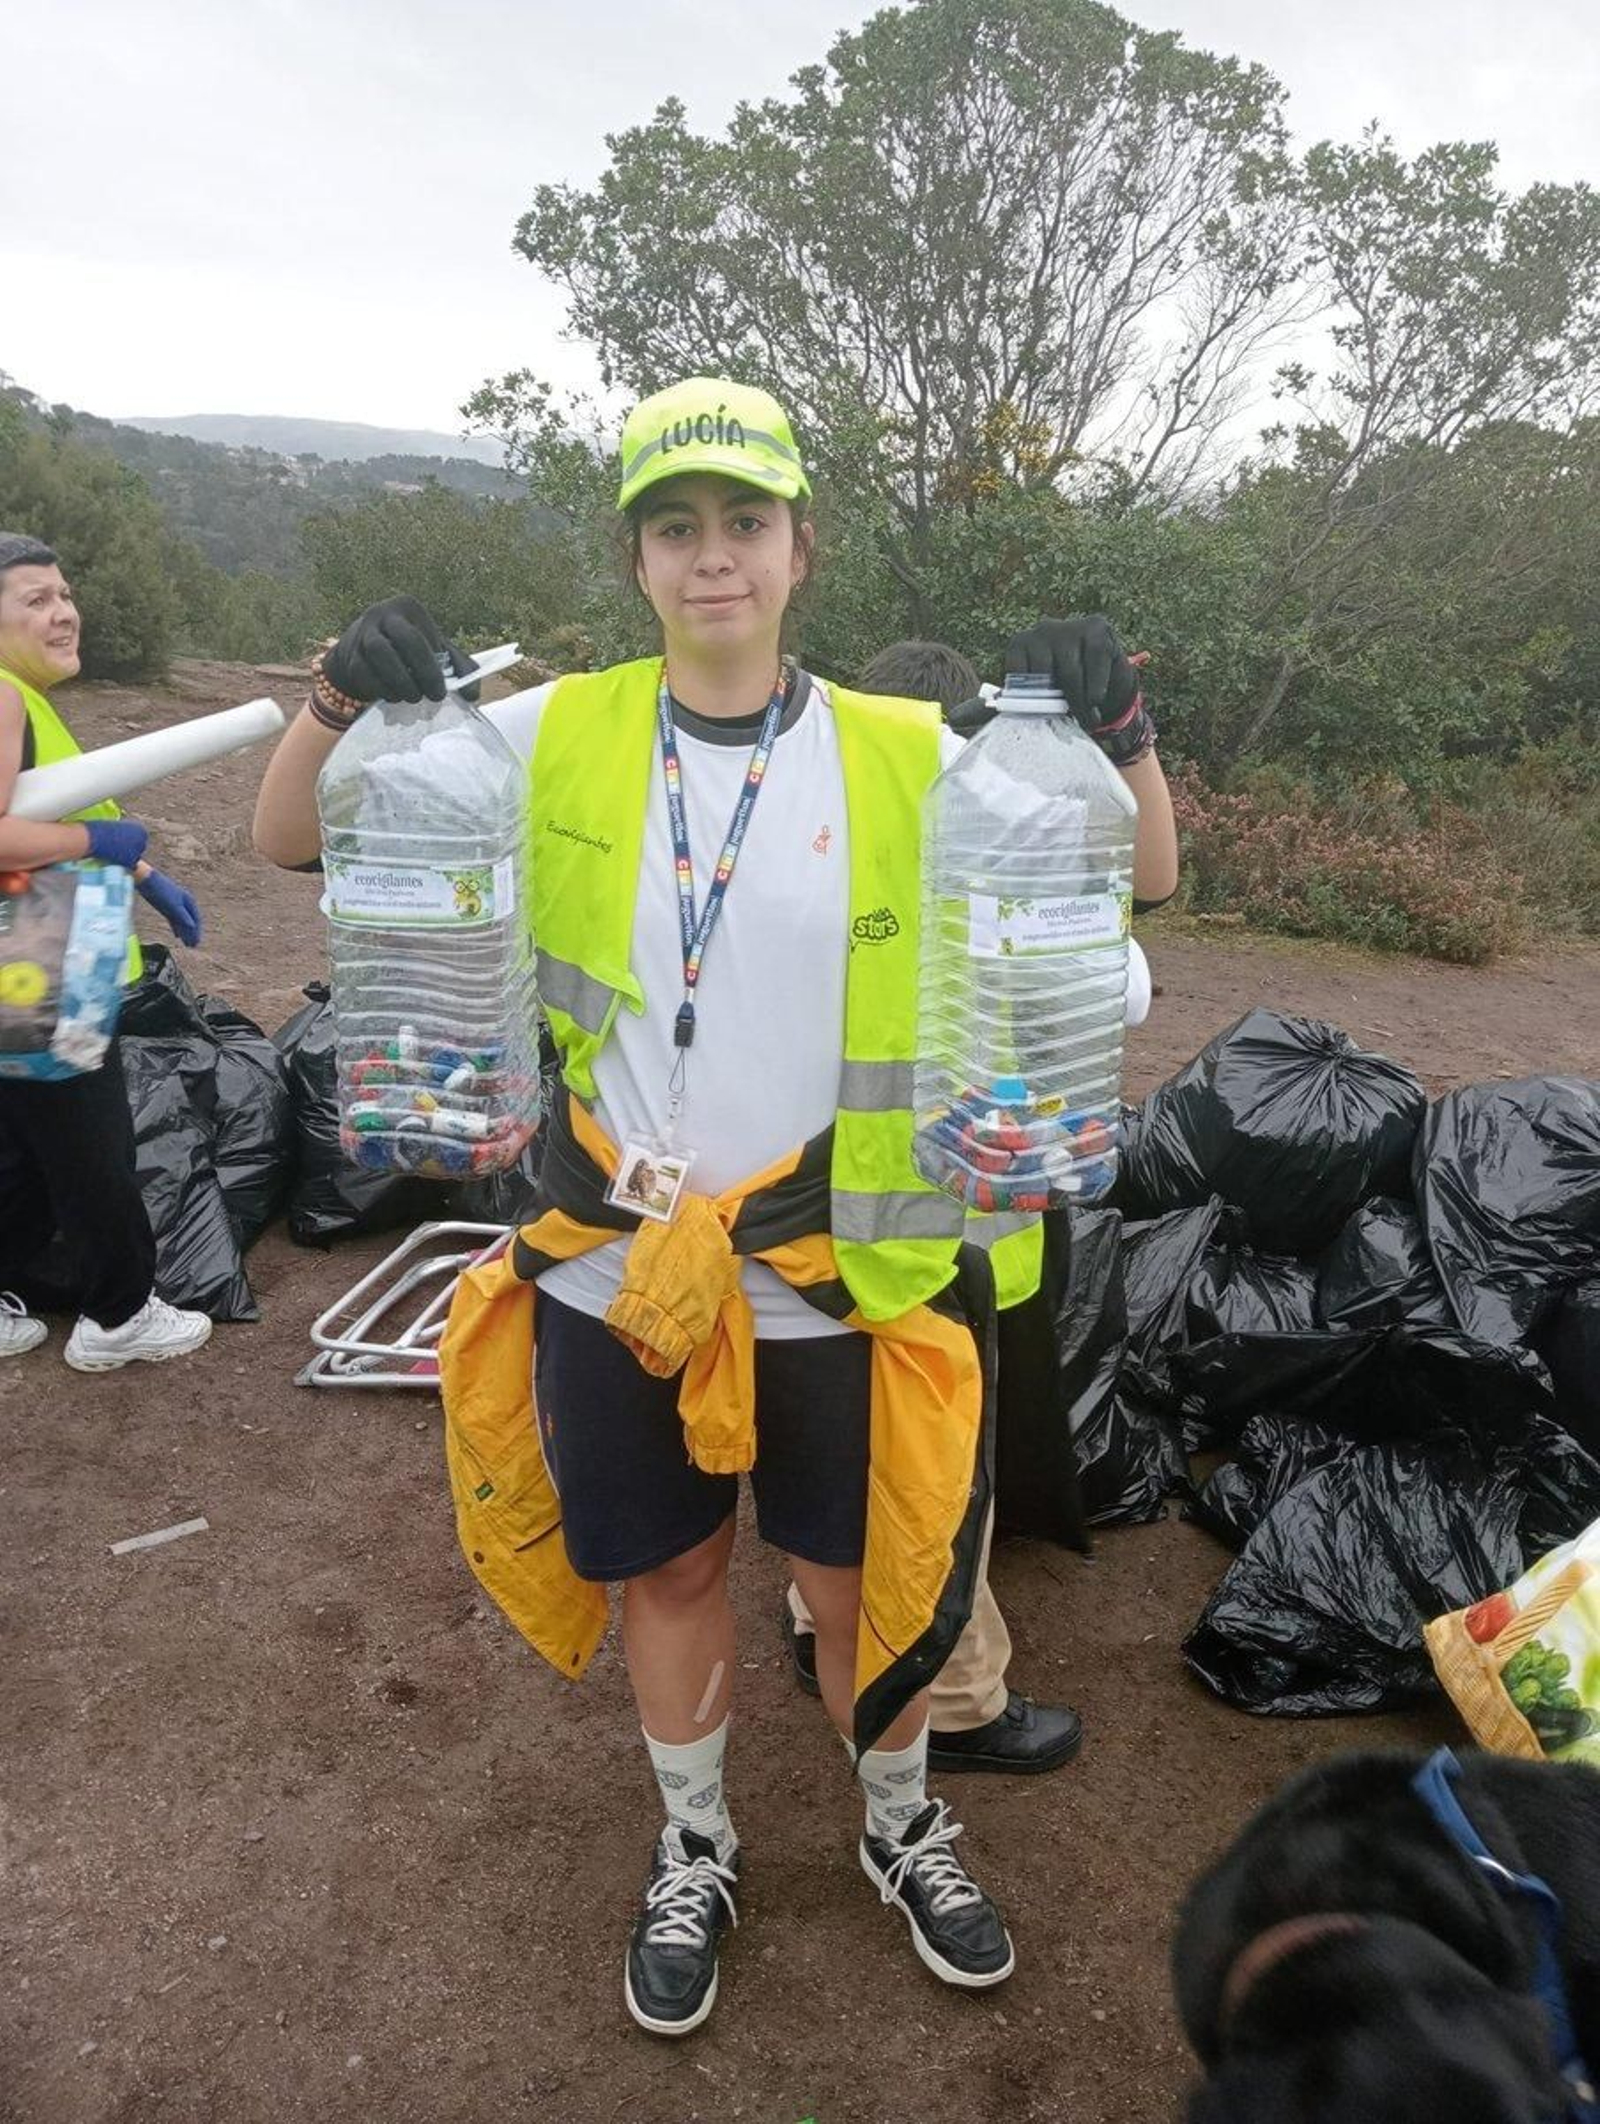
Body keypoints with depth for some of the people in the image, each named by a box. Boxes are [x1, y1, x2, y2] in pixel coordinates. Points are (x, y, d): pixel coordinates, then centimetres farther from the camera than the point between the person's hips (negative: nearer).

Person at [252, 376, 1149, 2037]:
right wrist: (340, 697, -19)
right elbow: (291, 840, 0)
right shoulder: (561, 740, -4)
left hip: (838, 1284, 0)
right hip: (613, 1273, 1)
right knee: (666, 1573, 20)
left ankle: (901, 1830, 49)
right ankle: (693, 1854, 49)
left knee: (865, 1587, 17)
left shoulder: (905, 758, -5)